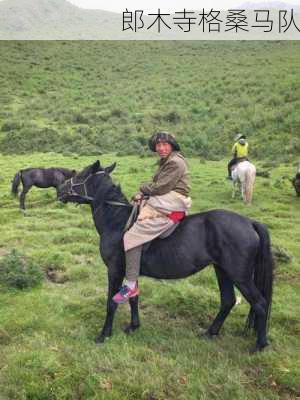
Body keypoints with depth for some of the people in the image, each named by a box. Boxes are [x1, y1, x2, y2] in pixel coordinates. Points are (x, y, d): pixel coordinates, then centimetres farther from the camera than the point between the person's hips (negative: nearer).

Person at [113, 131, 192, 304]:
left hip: (170, 208, -11)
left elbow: (160, 187, -18)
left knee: (132, 237, -17)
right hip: (163, 203, 11)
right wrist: (144, 194, 2)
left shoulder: (175, 162, -12)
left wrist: (143, 189, 0)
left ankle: (131, 285, -13)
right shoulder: (167, 161, 20)